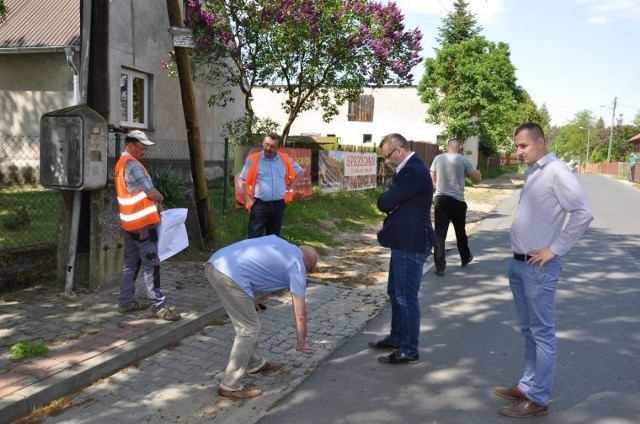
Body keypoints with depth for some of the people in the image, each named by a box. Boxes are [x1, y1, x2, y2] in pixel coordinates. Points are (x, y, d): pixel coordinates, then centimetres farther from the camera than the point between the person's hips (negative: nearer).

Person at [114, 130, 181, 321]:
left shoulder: (121, 163, 16)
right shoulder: (132, 165, -16)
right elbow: (151, 193, -17)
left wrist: (154, 201, 6)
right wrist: (160, 198, 3)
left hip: (130, 222, 10)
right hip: (142, 222, -10)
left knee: (131, 263, 14)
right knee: (151, 264, -7)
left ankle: (125, 302, 19)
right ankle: (158, 305, -4)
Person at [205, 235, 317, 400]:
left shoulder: (278, 241, 28)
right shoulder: (297, 266, 9)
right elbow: (300, 314, 14)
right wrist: (301, 343, 30)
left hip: (214, 264, 9)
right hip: (231, 275, -9)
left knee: (247, 324, 24)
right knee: (249, 330, 5)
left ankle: (256, 365, 38)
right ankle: (229, 387, 11)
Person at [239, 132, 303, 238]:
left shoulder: (285, 159, 3)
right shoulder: (253, 159, -5)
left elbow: (299, 172, 18)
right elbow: (243, 181, -1)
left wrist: (290, 187, 10)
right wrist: (248, 200, -6)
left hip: (278, 205, 3)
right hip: (259, 205, -3)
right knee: (255, 238, -4)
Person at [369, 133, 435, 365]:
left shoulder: (413, 172, -21)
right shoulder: (410, 168, 13)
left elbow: (385, 202, -21)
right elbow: (390, 201, 14)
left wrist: (385, 199, -1)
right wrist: (389, 200, -7)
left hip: (411, 244, -11)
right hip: (405, 241, 11)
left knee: (406, 297, -1)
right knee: (395, 293, 21)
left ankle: (409, 350, 11)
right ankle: (396, 338, 35)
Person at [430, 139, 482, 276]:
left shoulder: (438, 158, 2)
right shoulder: (464, 160, -5)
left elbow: (432, 179, 12)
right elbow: (478, 178, -1)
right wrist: (469, 171, 15)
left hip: (440, 199, 1)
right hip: (457, 200, -1)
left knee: (439, 234, 2)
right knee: (460, 231, 18)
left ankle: (440, 267, -1)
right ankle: (465, 258, 38)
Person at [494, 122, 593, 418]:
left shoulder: (556, 172, -14)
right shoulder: (531, 173, 13)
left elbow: (583, 213, -21)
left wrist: (554, 250, -17)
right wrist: (518, 259, 12)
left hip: (539, 268, -9)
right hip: (519, 264, 9)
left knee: (542, 333, 1)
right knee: (528, 330, 18)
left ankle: (537, 399, 10)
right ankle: (527, 385, 30)